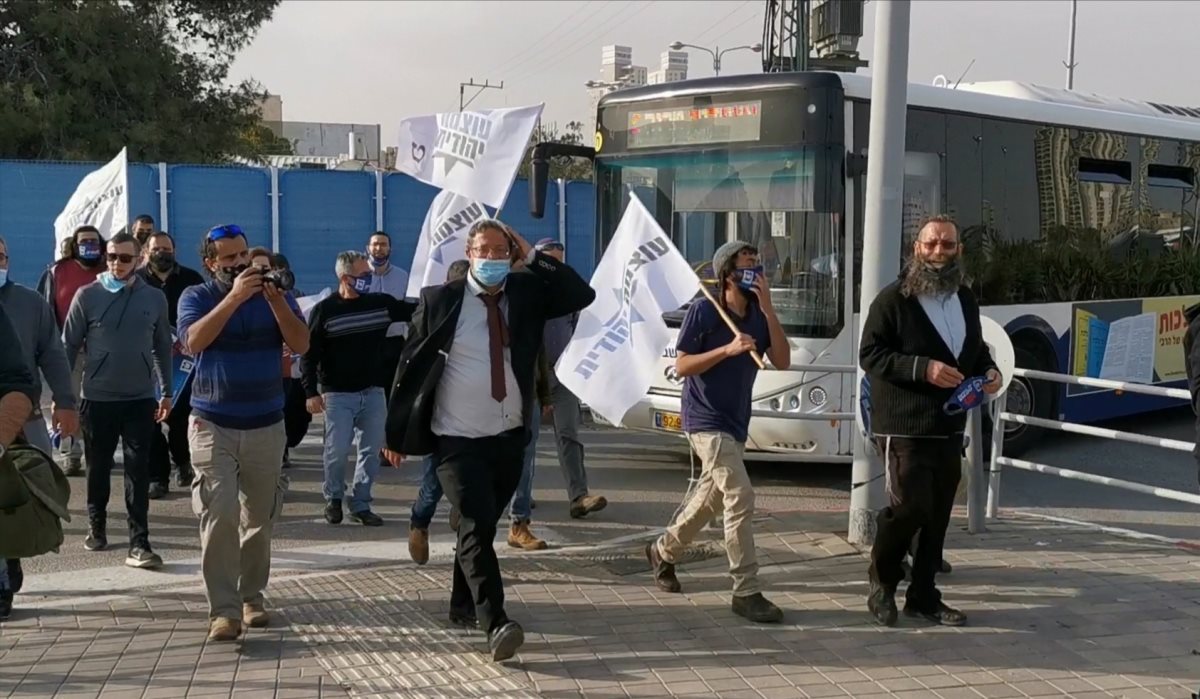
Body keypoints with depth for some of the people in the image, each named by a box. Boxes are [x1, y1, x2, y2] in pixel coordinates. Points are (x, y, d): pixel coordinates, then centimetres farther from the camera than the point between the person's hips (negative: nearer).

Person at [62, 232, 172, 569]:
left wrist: (166, 392, 9)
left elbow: (162, 347, 9)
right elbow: (69, 346, 0)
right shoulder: (88, 295, -3)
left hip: (140, 399, 0)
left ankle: (139, 543, -1)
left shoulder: (154, 298, 2)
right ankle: (96, 527, 32)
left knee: (139, 471, -2)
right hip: (97, 398, 0)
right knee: (98, 467, 12)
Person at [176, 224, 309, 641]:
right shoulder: (196, 297, 0)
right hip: (212, 426, -2)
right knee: (219, 515, -13)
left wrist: (276, 300, -20)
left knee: (259, 518, 8)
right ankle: (224, 610, -11)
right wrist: (234, 297, -26)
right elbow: (194, 341, -20)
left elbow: (301, 345, -8)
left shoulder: (276, 294, 5)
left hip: (266, 426, 3)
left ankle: (252, 596, 22)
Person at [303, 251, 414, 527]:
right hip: (337, 394, -4)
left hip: (374, 392, 4)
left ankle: (360, 504, 16)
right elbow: (309, 355, -6)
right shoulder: (324, 310, -7)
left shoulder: (381, 303, 3)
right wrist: (311, 392, -11)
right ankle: (333, 499, 19)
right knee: (337, 451, -5)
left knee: (372, 451, 4)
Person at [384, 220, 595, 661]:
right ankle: (496, 625, -20)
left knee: (482, 525, 16)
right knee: (476, 526, -15)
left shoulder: (525, 293, 4)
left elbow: (581, 295, -7)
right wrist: (395, 432, -1)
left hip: (509, 437, 4)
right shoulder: (439, 300, -5)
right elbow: (411, 364, -1)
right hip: (458, 439, -4)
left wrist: (533, 256, -9)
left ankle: (463, 604, 34)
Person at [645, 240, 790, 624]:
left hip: (736, 423, 7)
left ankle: (662, 551, 42)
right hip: (707, 421, -7)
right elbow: (681, 365, -12)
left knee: (710, 498, 19)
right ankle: (747, 592, -10)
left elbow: (782, 361, -7)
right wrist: (728, 349, -23)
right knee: (740, 498, -16)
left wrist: (768, 309, -14)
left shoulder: (758, 314, 3)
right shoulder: (703, 311, -12)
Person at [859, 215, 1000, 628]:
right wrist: (923, 368, -22)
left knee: (937, 515, 9)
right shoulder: (893, 299, -9)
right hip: (904, 427, -7)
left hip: (949, 428, 7)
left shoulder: (965, 299, 13)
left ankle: (923, 597, 21)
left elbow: (976, 349, 25)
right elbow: (869, 355, -12)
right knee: (911, 506, -13)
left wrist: (989, 370, 2)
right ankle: (882, 583, 11)